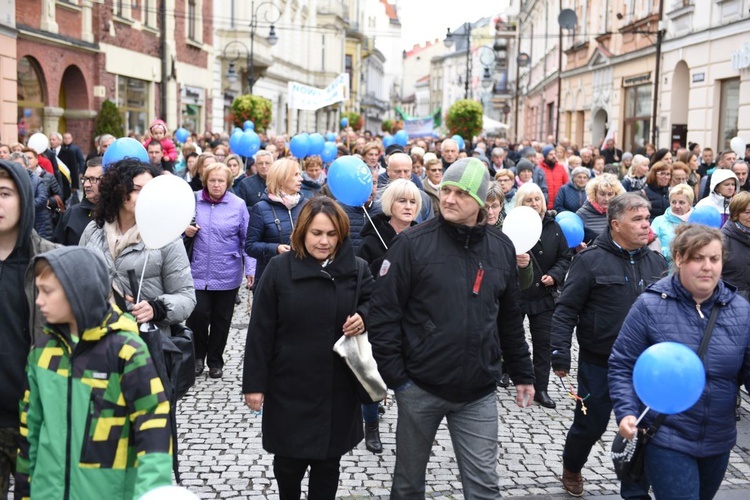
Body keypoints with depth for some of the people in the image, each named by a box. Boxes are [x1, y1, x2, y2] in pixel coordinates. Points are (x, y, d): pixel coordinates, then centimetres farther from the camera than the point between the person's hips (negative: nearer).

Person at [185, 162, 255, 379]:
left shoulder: (238, 205, -2)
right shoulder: (193, 201, 2)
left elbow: (247, 239, 1)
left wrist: (251, 268, -6)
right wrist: (186, 230, -7)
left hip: (227, 275, 0)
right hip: (198, 272, 0)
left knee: (221, 320, 9)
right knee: (198, 314, -9)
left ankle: (215, 361, 26)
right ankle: (197, 357, 15)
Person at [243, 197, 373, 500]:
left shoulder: (358, 269, 0)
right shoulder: (280, 269, -5)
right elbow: (260, 331, -4)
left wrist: (363, 318, -11)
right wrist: (254, 383, -6)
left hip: (338, 389, 2)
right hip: (289, 387, -1)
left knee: (328, 463, 12)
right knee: (288, 462, 8)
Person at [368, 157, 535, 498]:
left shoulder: (501, 248, 3)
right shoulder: (413, 243, -8)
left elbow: (510, 319, 13)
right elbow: (383, 313, -8)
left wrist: (521, 373, 14)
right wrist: (394, 375, -11)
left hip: (479, 392, 2)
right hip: (420, 387, -2)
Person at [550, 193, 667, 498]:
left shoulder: (656, 262, 5)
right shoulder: (591, 261, -11)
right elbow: (566, 311, -11)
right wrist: (560, 355, -15)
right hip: (599, 364, -3)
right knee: (590, 425, 12)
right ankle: (571, 468, 41)